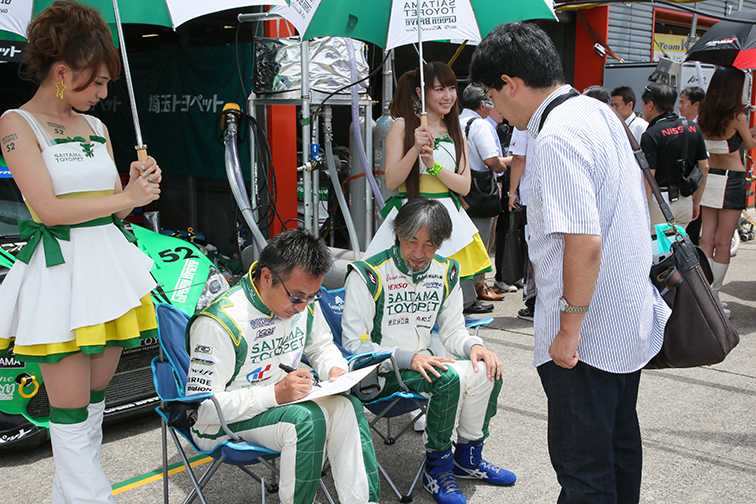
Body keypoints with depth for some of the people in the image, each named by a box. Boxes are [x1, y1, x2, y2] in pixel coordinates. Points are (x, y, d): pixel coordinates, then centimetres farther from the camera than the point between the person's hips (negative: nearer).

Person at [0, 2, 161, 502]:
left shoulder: (97, 128, 14)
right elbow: (49, 208, -14)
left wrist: (138, 182, -4)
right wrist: (127, 196, -10)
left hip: (111, 266, 7)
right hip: (60, 270, -6)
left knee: (94, 401, 14)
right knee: (72, 412, 0)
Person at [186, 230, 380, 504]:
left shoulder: (303, 302, -4)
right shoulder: (220, 322, -25)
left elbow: (322, 347, 15)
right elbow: (202, 406, -25)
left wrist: (335, 369, -9)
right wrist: (275, 394, -34)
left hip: (284, 397, 6)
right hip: (223, 421, -6)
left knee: (346, 407, -21)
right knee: (307, 419, -32)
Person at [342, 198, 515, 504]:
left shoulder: (447, 272, 4)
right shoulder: (367, 275, -15)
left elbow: (452, 330, 11)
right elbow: (353, 344, -14)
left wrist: (474, 346, -13)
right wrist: (409, 359, -25)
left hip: (424, 360, 6)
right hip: (379, 372, -6)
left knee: (487, 371, -14)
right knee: (449, 378, -29)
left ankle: (467, 458, 7)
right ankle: (436, 467, -8)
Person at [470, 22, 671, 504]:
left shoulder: (556, 139, -22)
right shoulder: (600, 112, 7)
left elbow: (585, 243, -29)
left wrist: (569, 330, -19)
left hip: (586, 337, -10)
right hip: (631, 320, 10)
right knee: (621, 443, 25)